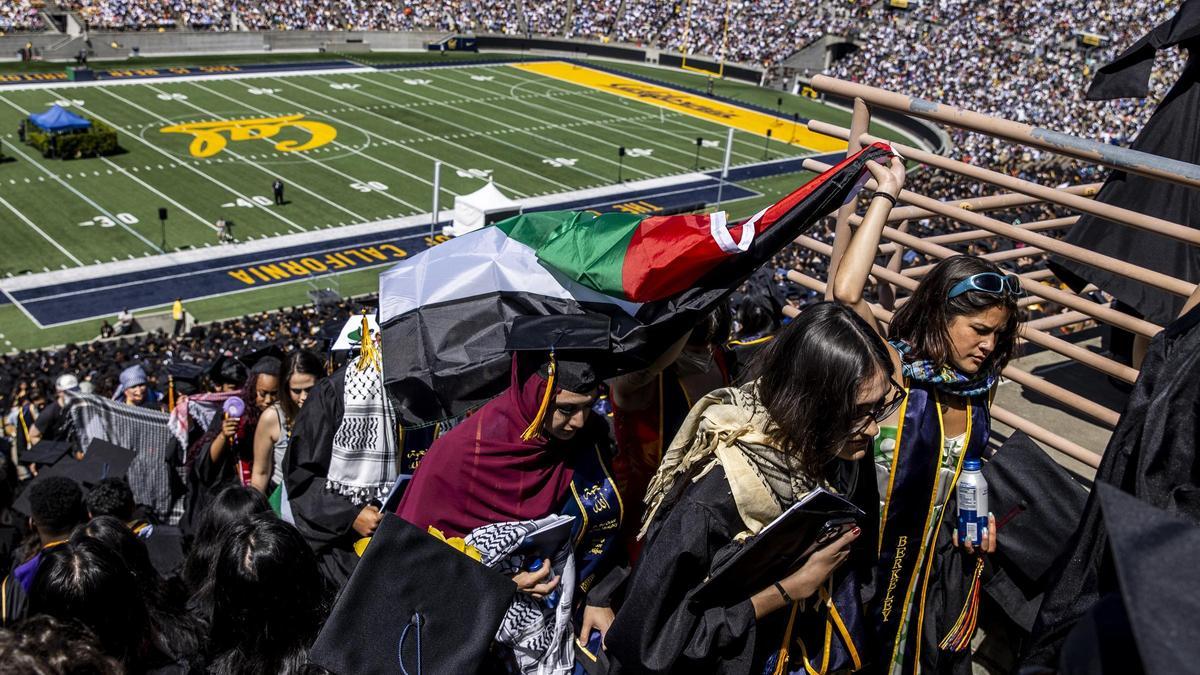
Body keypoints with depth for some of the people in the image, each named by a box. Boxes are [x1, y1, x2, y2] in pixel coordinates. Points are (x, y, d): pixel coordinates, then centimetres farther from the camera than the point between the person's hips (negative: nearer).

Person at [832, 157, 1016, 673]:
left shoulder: (978, 385, -4)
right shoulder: (897, 369, -21)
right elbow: (846, 291, -38)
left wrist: (982, 515, -3)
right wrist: (886, 194, -32)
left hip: (946, 561, 5)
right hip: (882, 554, -5)